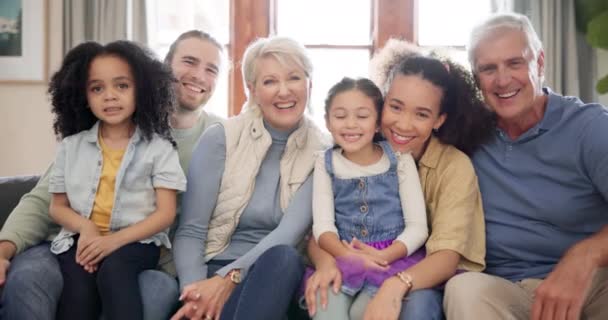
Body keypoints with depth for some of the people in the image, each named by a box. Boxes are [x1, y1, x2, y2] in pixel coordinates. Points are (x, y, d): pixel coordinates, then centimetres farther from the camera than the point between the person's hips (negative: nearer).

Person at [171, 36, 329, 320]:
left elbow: (290, 232, -12)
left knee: (282, 256, -34)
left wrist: (230, 278, -27)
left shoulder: (320, 153, 2)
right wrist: (196, 290, -24)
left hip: (276, 276, 2)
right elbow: (190, 231, -4)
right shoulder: (219, 139, -1)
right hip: (213, 268, -2)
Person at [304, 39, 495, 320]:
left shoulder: (455, 166, -12)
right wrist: (326, 262, -30)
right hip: (366, 276, 1)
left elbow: (447, 257, -21)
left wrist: (397, 286, -41)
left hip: (430, 281, -1)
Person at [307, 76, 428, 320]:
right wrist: (349, 256, -22)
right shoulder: (326, 164, 9)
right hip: (343, 260, 1)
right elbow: (322, 226, -1)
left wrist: (384, 256, -20)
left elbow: (418, 226, -2)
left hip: (394, 258, -1)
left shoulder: (399, 159, 5)